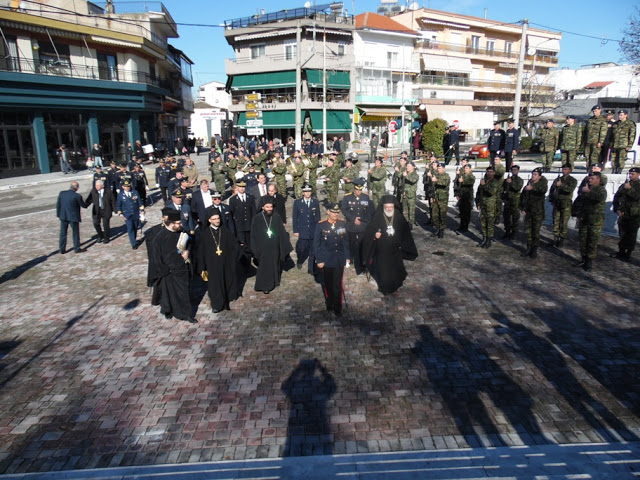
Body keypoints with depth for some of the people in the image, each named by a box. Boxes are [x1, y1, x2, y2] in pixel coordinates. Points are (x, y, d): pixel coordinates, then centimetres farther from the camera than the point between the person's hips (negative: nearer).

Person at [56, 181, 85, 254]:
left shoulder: (61, 193, -3)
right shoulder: (77, 196, -18)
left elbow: (58, 204, 3)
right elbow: (83, 205, -6)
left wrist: (58, 214, 14)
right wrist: (86, 205, 17)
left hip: (63, 216, 4)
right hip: (73, 217, -4)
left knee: (63, 233, 13)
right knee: (75, 233, 11)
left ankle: (62, 249, 19)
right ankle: (77, 248, 20)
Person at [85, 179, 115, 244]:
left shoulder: (108, 191, -5)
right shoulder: (93, 191, 0)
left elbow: (113, 200, 0)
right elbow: (89, 200, 0)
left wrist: (114, 209, -2)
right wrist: (84, 205, -17)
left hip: (106, 211, -2)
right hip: (96, 210, 2)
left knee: (106, 225, 2)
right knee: (96, 224, 2)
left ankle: (106, 237, 23)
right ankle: (100, 236, 26)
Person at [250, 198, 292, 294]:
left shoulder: (277, 217, -6)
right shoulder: (257, 219, -10)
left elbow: (282, 232, -2)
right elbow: (253, 235, -5)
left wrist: (285, 246, -2)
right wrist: (255, 250, -5)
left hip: (274, 247, 2)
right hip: (263, 248, -2)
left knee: (275, 264, 17)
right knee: (264, 267, 7)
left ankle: (274, 281, 37)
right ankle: (264, 286, 22)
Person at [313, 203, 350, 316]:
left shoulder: (342, 224, 2)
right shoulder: (320, 225, -6)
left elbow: (346, 241, 8)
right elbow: (316, 244, -4)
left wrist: (347, 257, 6)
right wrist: (319, 260, -7)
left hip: (339, 260, 1)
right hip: (326, 260, -1)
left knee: (338, 285, 2)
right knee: (327, 284, 12)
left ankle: (337, 308, 14)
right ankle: (329, 304, 31)